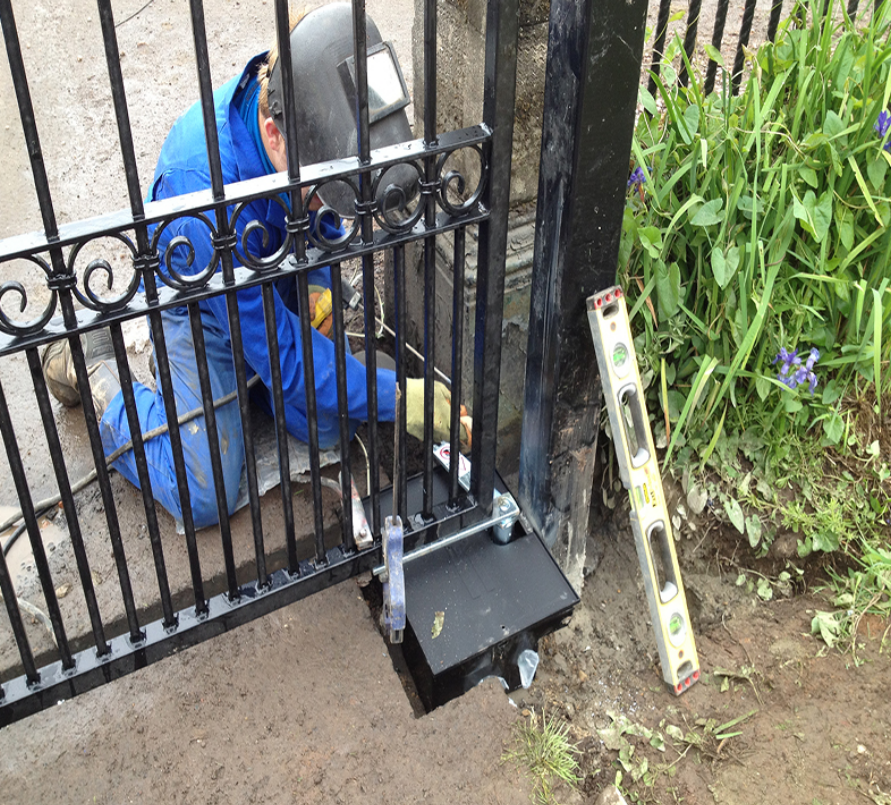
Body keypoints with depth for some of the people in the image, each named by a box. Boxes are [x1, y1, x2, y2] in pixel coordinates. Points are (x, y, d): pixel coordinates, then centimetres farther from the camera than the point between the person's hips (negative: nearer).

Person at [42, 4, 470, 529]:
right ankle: (94, 368, 11)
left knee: (332, 428, -4)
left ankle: (241, 371, 22)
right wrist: (395, 398, -34)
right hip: (202, 305, -5)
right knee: (205, 499, -10)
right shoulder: (203, 187, -44)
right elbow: (283, 357, -36)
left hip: (279, 281, 6)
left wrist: (319, 280, -13)